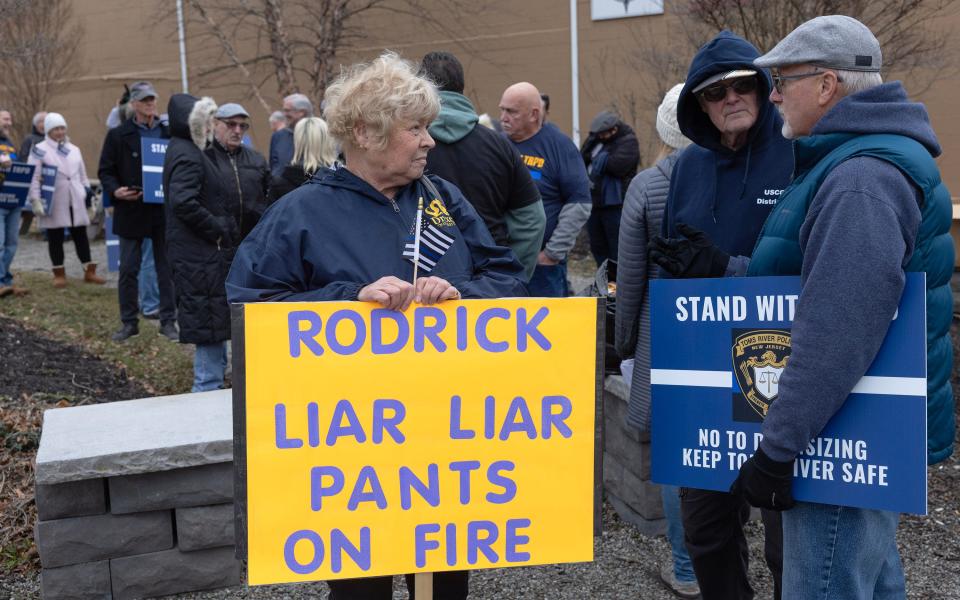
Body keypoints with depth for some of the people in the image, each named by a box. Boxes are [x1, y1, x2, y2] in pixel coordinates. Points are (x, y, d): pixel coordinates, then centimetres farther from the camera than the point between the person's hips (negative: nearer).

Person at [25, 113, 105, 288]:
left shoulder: (74, 150, 14)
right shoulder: (39, 150, -2)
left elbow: (82, 175, 20)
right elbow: (33, 178, -7)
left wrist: (88, 193, 15)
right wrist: (35, 200, -14)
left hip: (75, 202, 4)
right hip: (53, 203, -4)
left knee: (80, 236, 6)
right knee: (55, 238, 4)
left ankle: (89, 271, 10)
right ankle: (59, 274, 12)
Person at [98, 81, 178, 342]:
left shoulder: (170, 133, 6)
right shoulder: (118, 135, 2)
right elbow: (105, 171, 2)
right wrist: (115, 190, -17)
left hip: (164, 210, 1)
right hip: (131, 211, -1)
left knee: (167, 268, 7)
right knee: (128, 270, 4)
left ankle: (168, 321, 16)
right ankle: (129, 322, 16)